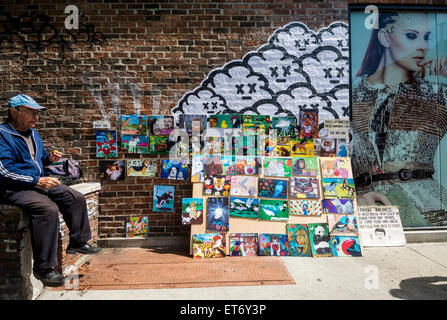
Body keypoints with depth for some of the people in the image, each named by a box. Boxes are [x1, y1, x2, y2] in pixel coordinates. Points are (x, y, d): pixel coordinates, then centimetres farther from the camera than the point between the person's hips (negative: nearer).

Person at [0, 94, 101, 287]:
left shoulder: (33, 134, 15)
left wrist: (49, 158, 4)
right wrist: (37, 181, -26)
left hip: (39, 182, 9)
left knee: (76, 198, 2)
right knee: (48, 209, -33)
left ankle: (78, 242, 16)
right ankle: (43, 267, -23)